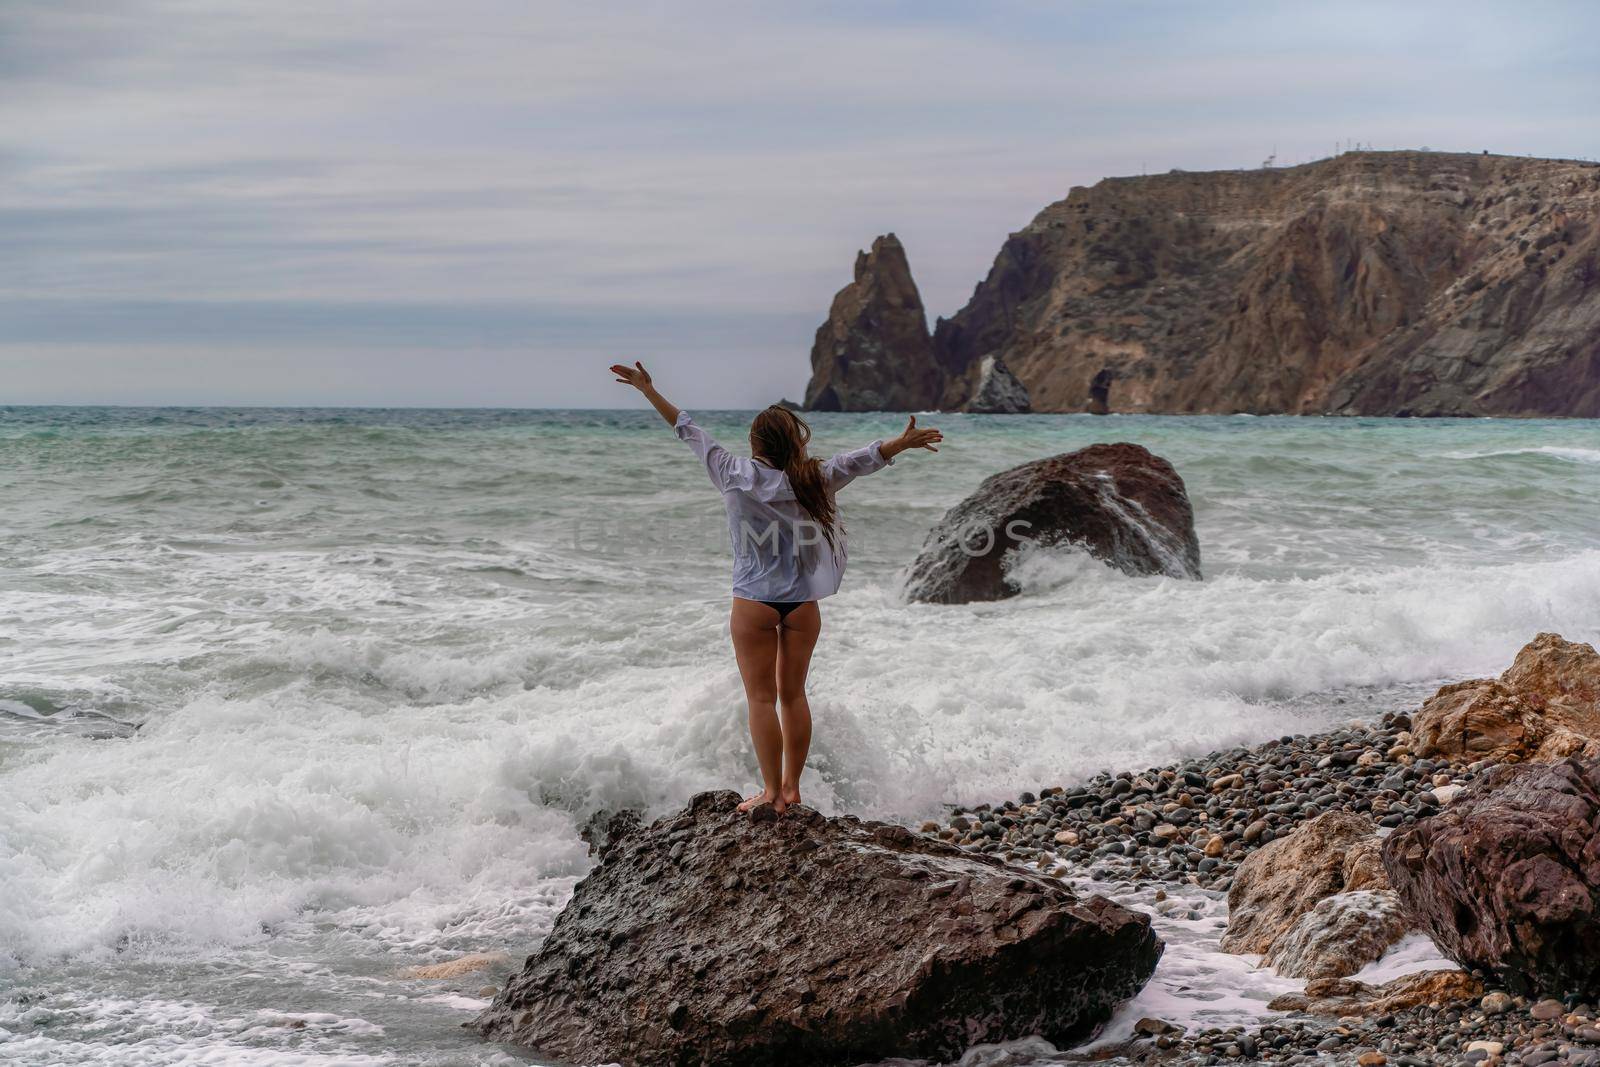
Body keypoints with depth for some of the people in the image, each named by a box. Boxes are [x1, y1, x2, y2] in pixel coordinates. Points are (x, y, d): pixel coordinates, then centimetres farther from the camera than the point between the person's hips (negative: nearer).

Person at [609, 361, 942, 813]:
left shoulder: (737, 476, -8)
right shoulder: (814, 481, -5)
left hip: (754, 604, -3)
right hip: (803, 603, 3)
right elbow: (862, 458, 3)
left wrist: (647, 389, 8)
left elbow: (689, 432, 0)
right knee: (793, 694, 13)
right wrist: (905, 442, 13)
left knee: (761, 698, 2)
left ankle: (771, 791, 1)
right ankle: (791, 788, 17)